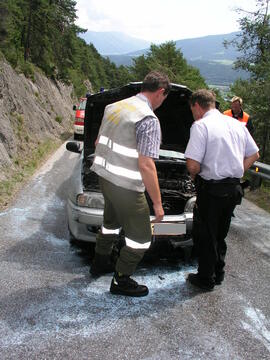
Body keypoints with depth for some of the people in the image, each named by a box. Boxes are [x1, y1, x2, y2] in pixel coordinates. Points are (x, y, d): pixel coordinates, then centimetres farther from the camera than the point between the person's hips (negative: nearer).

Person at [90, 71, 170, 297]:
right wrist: (157, 203, -17)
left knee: (111, 223, 30)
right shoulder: (148, 119, -18)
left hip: (105, 177, 9)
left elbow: (98, 143, 17)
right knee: (141, 237, 7)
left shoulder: (114, 107, 9)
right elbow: (146, 165, -23)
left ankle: (100, 263, 46)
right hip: (126, 186, -9)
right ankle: (121, 281, 18)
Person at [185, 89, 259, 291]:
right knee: (220, 234, 22)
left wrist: (195, 176, 0)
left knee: (206, 236, 9)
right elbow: (254, 154, 15)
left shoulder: (201, 126, -13)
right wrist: (236, 173, 13)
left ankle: (206, 279, 21)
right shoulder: (237, 124, 9)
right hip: (234, 188, 7)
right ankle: (218, 274, 35)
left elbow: (193, 165, -21)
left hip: (211, 189, -7)